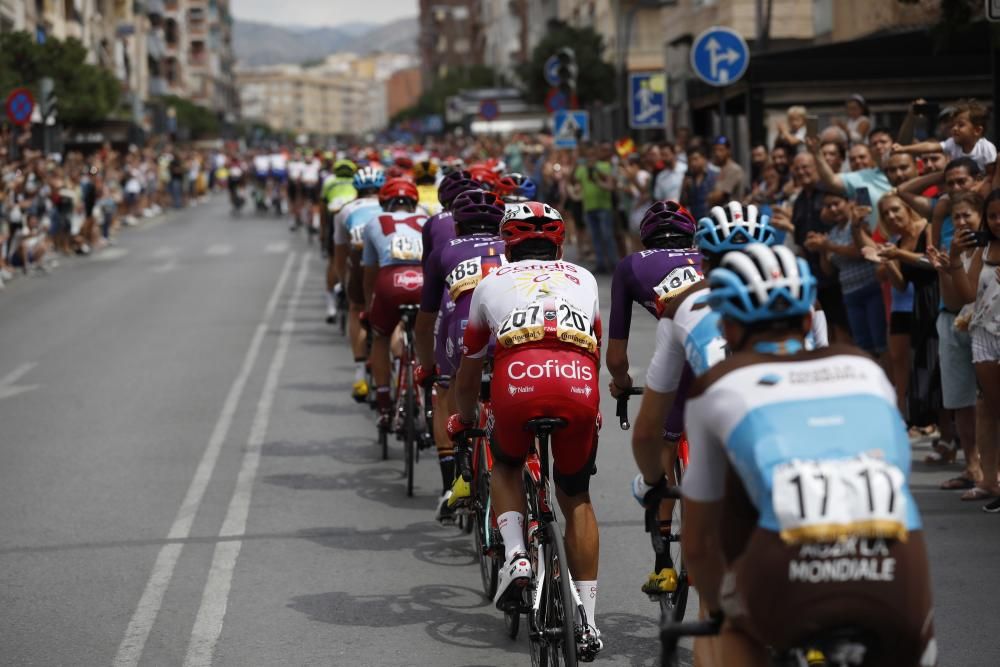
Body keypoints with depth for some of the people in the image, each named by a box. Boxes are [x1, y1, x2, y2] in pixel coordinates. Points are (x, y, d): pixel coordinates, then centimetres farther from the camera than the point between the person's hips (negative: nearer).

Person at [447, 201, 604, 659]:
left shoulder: (492, 282, 29)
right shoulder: (583, 278, 32)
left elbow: (469, 372, 38)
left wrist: (463, 420, 56)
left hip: (519, 381, -1)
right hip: (579, 384, 1)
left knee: (505, 466, 30)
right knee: (576, 498, 21)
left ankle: (515, 555, 7)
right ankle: (586, 618, 15)